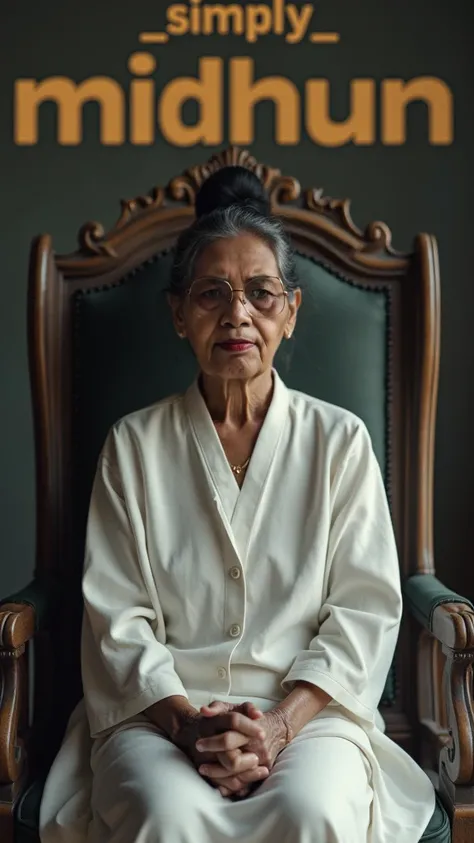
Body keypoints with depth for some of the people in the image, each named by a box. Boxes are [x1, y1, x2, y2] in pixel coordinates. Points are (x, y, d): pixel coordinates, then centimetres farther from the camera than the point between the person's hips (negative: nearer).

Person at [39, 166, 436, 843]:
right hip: (161, 707, 0)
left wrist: (284, 722, -14)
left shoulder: (340, 440, 5)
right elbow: (117, 618, 1)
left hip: (309, 705, 1)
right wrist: (186, 723, -15)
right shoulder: (135, 444, 6)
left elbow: (365, 609, 0)